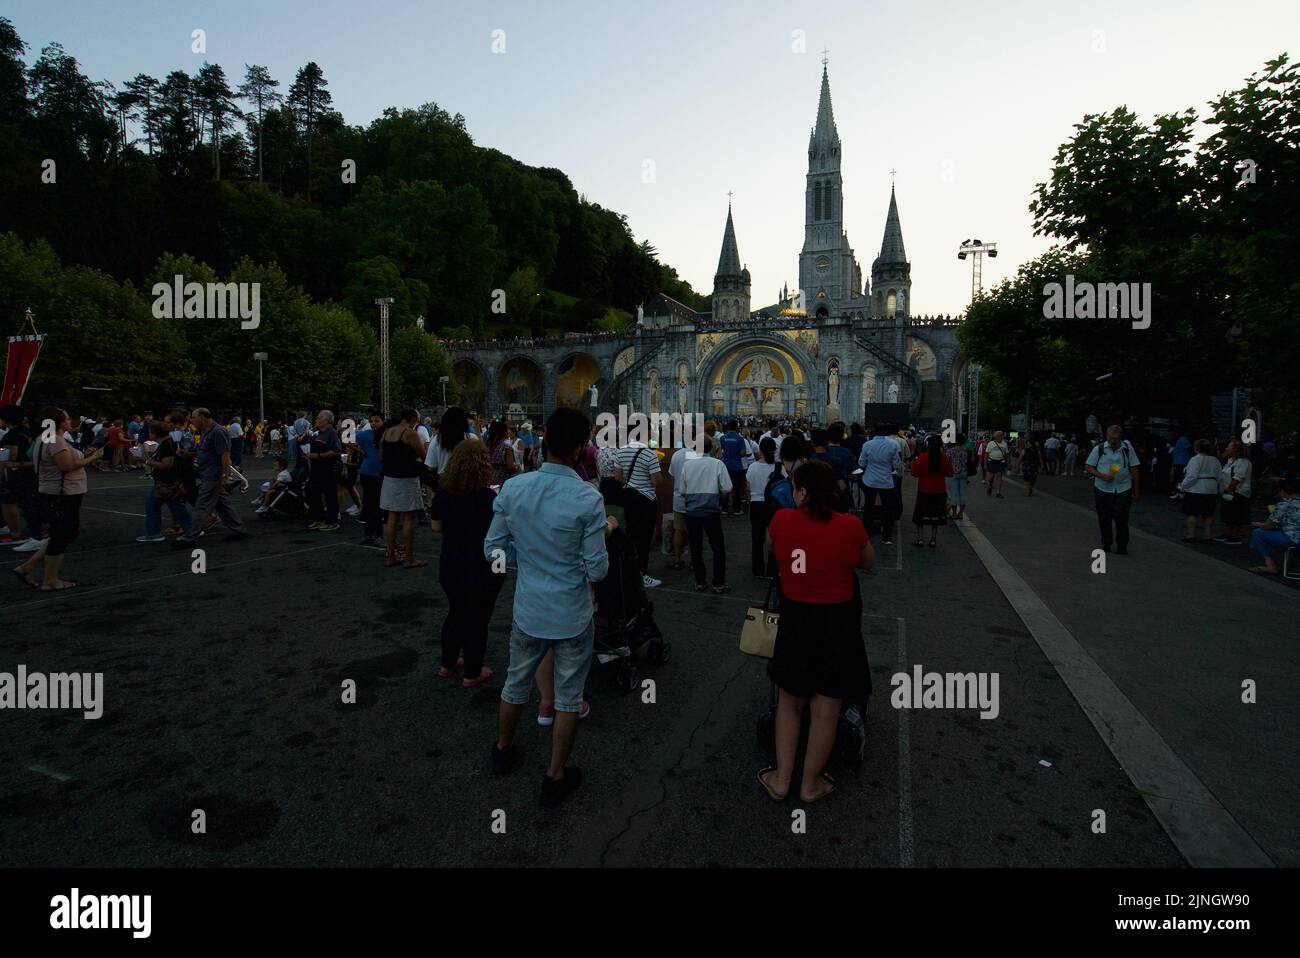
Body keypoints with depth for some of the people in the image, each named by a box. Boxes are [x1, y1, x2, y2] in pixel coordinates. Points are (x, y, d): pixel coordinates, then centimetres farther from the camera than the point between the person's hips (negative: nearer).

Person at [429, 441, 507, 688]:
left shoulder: (442, 493, -6)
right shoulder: (487, 497, -22)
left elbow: (436, 526, 6)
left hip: (450, 567, 5)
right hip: (483, 571, -5)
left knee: (455, 614, 24)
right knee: (477, 620, 10)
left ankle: (447, 664, 38)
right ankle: (472, 674, 23)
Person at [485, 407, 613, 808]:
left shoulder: (512, 489, -10)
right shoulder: (588, 500, -21)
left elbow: (493, 550, -2)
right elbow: (597, 570, -16)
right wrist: (606, 531, 2)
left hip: (528, 610, 4)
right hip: (573, 616, -4)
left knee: (516, 683, 25)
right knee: (568, 698, 14)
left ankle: (503, 750, 49)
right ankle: (555, 778, 28)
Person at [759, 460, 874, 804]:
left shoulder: (782, 520, -9)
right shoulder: (850, 526, -11)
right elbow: (869, 562, 8)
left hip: (795, 620, 1)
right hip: (838, 622, -1)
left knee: (790, 701, 21)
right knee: (826, 709, 13)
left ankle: (781, 780, 26)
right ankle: (811, 784, 28)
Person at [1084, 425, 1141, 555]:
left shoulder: (1127, 448, 0)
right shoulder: (1099, 449, -2)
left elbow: (1134, 469, 4)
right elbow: (1088, 467, 2)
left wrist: (1137, 490, 3)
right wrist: (1102, 476, -15)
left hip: (1123, 489, 0)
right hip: (1102, 489, 0)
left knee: (1121, 519, -1)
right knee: (1104, 519, 8)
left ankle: (1122, 546, 12)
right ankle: (1106, 544, 23)